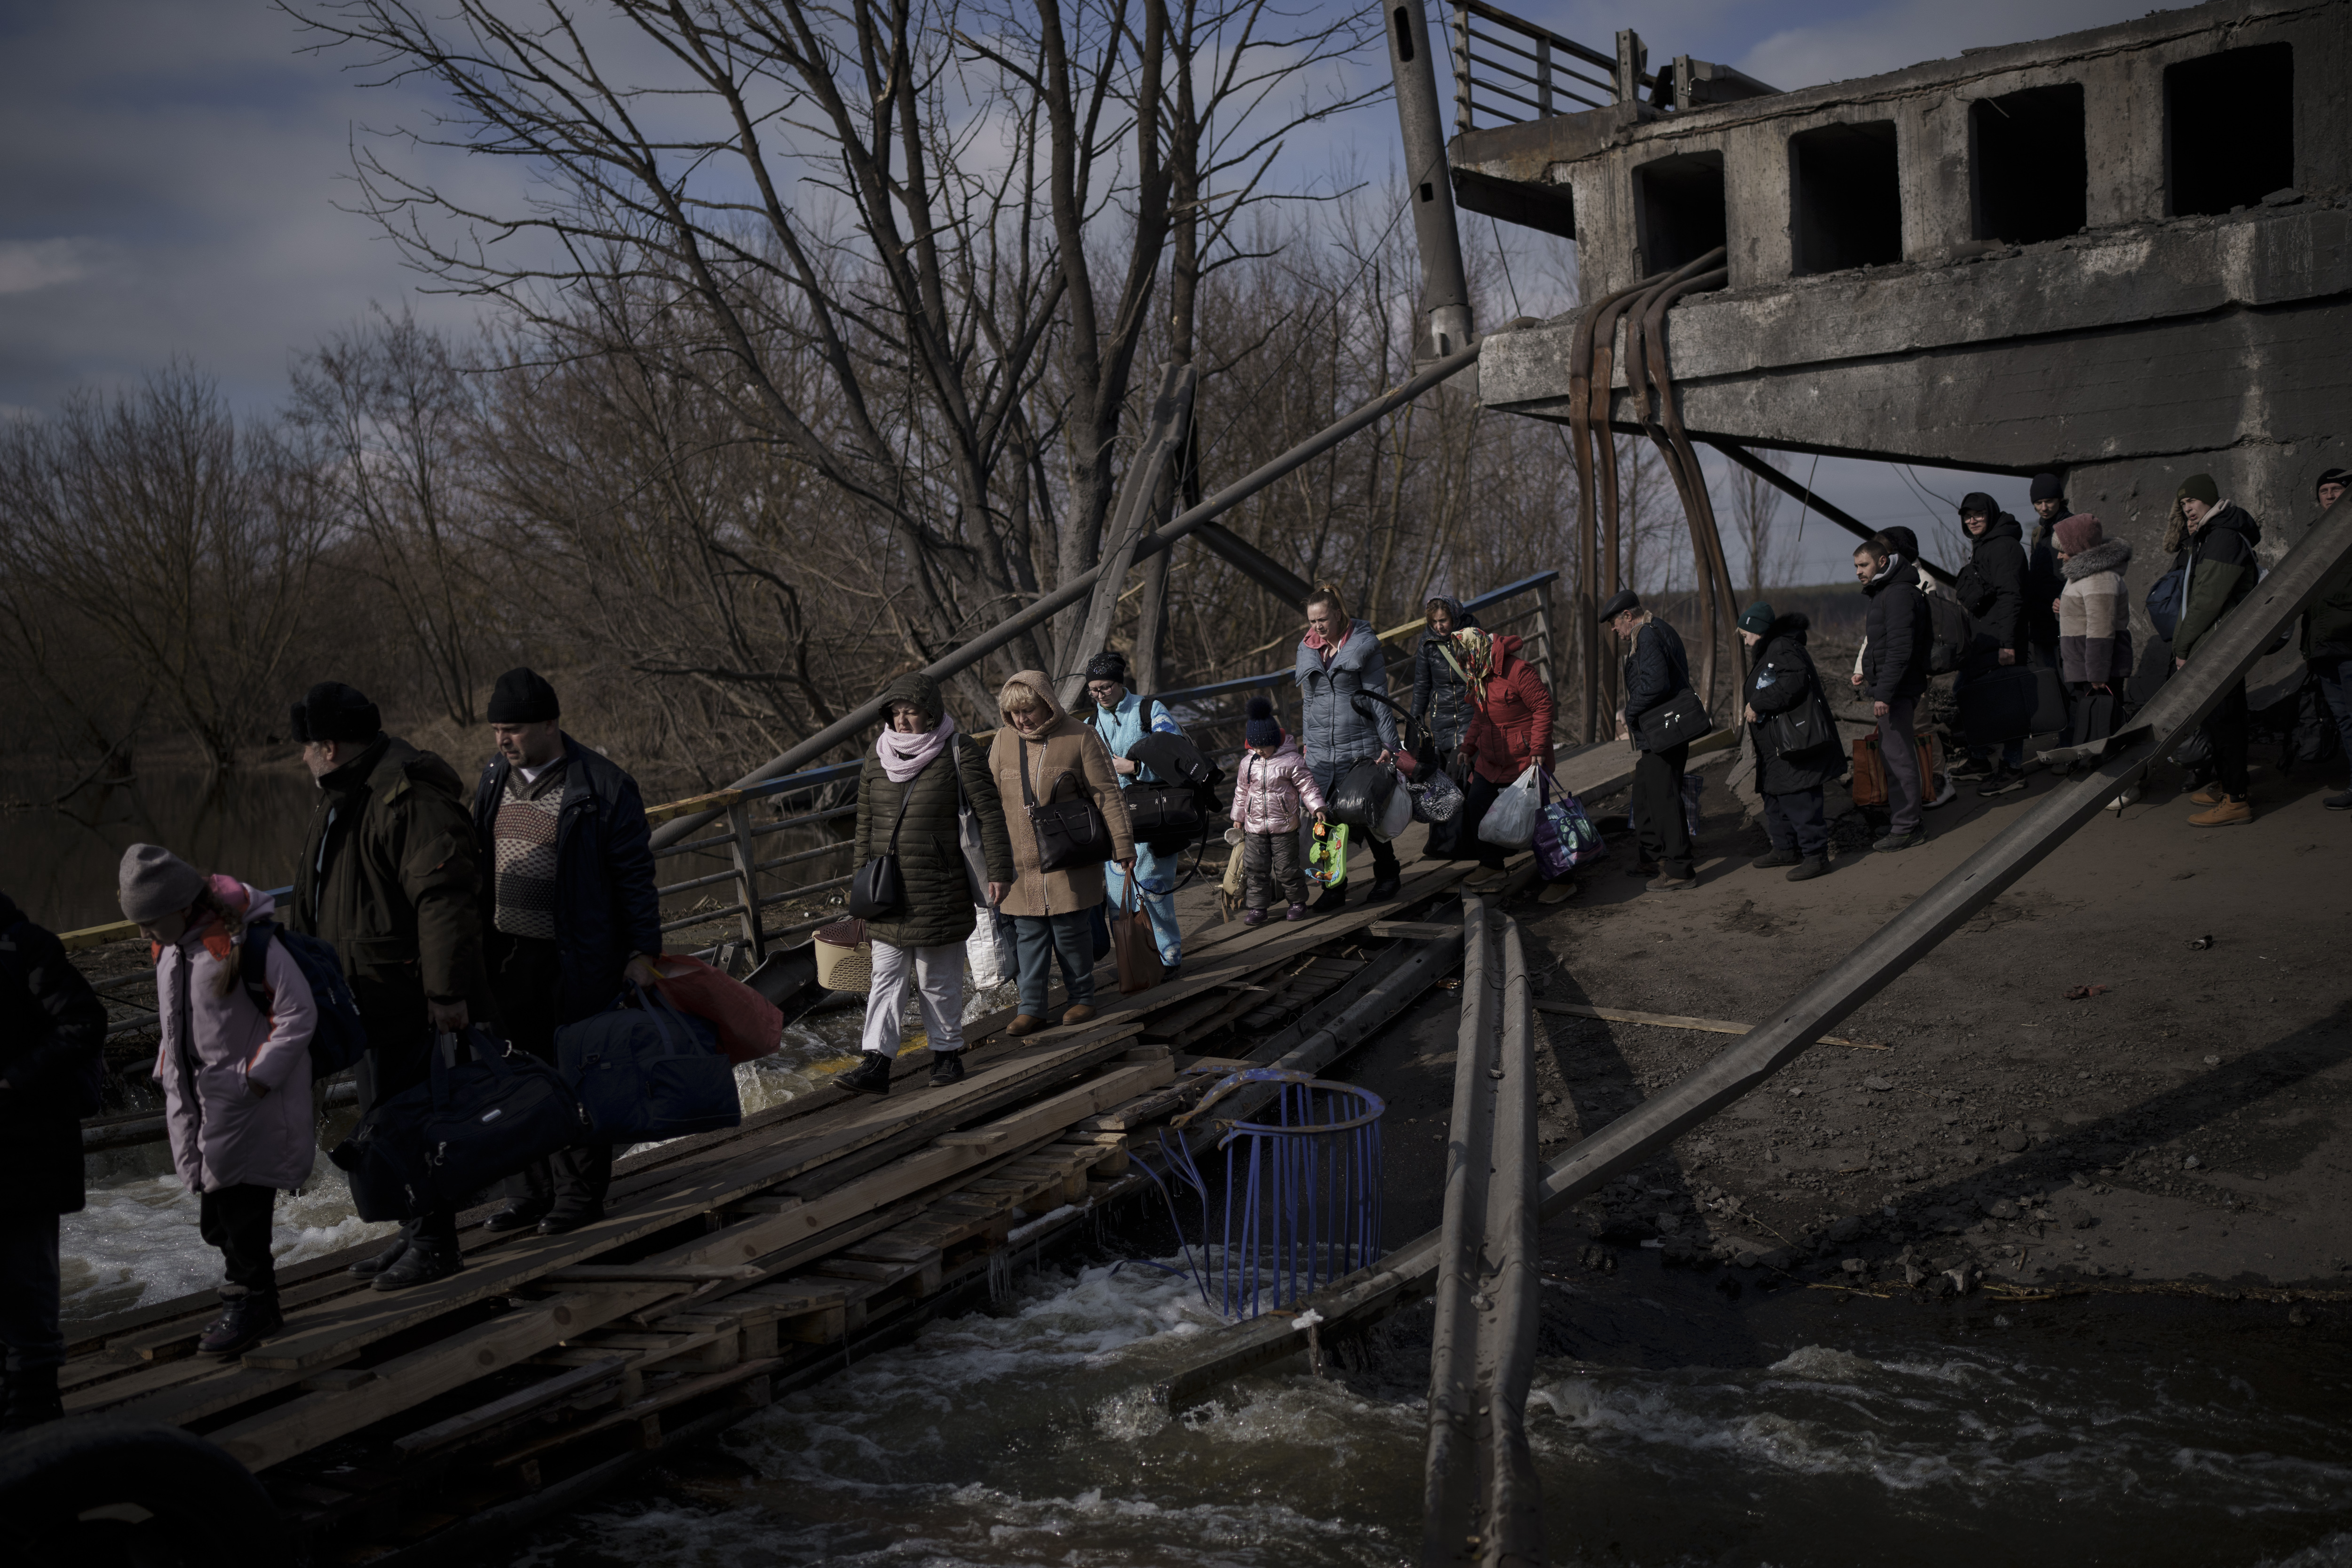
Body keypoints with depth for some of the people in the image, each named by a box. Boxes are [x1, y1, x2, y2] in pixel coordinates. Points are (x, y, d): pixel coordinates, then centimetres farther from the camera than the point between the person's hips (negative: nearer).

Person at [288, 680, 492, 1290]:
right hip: (370, 995, 10)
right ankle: (416, 1229, 28)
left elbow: (443, 897, -26)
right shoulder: (341, 801, 15)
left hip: (414, 998, -10)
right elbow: (312, 902, 27)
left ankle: (436, 1243, 6)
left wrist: (448, 991, -28)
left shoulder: (409, 796, -19)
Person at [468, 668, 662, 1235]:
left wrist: (643, 952, -10)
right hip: (508, 955, 6)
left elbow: (635, 875, -9)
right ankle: (530, 1194, 24)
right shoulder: (493, 779, 8)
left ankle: (580, 1195, 17)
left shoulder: (603, 786, -12)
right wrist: (478, 943, 17)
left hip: (577, 960, -6)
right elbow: (480, 864, 17)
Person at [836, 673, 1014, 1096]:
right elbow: (866, 823, 14)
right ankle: (875, 1065, -1)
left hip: (940, 894, -4)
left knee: (938, 980, 6)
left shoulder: (959, 753, -6)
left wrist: (999, 871, -11)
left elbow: (990, 814, -7)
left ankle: (947, 1055, 20)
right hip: (889, 891, 4)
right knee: (886, 977, 1)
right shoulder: (878, 757, 7)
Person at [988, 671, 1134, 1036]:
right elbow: (990, 798, 15)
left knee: (1070, 930, 1)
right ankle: (1031, 1009, 9)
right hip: (1021, 861, 3)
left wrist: (1123, 843, -9)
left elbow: (1107, 793, -5)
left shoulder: (1080, 738, -5)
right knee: (1028, 934, 3)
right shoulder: (1004, 741, 6)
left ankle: (1082, 999, 17)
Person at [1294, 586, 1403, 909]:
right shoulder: (1308, 650, 11)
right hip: (1321, 750, 4)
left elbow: (1378, 698, -4)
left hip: (1360, 746, -4)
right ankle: (1334, 886, 7)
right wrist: (1307, 743, 18)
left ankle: (1387, 874, 24)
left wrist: (1388, 744, -7)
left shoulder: (1363, 646, -4)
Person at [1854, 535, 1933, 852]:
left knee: (1898, 755, -8)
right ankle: (1899, 818, 23)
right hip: (1886, 687, 11)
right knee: (1890, 753, 15)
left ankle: (1907, 827, -4)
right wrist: (1868, 674, 17)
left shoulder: (1900, 594, -16)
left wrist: (1885, 693, -25)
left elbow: (1900, 648, -22)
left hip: (1897, 689, -11)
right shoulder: (1882, 593, 17)